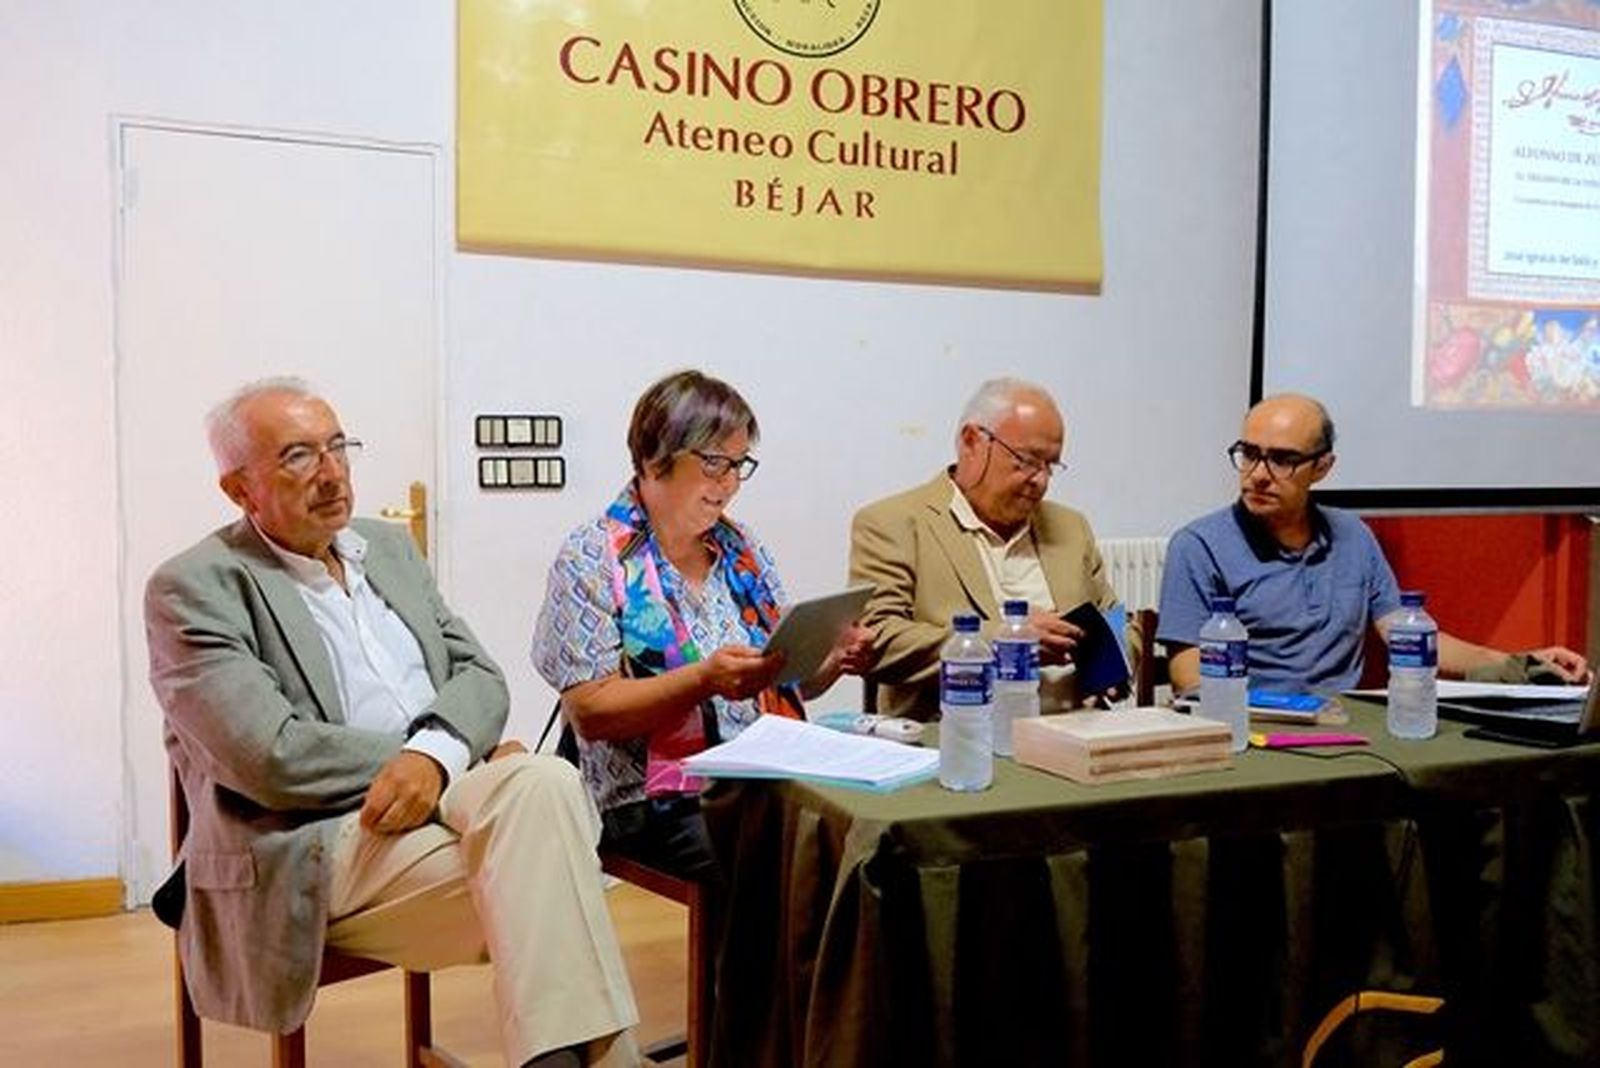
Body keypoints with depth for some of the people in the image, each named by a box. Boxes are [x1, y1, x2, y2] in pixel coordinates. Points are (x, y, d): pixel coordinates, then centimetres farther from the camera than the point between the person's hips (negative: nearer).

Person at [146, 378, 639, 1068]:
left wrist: (435, 754, -15)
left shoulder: (389, 548, 18)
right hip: (315, 843, -5)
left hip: (448, 792, 6)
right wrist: (470, 755, -11)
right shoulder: (194, 588, -3)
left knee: (544, 783, -28)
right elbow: (272, 759, -14)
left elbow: (479, 675, 10)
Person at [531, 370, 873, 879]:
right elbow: (589, 712, -9)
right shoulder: (591, 559, -2)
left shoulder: (742, 549, 16)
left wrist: (831, 660, -2)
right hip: (658, 802, -6)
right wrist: (704, 680, -22)